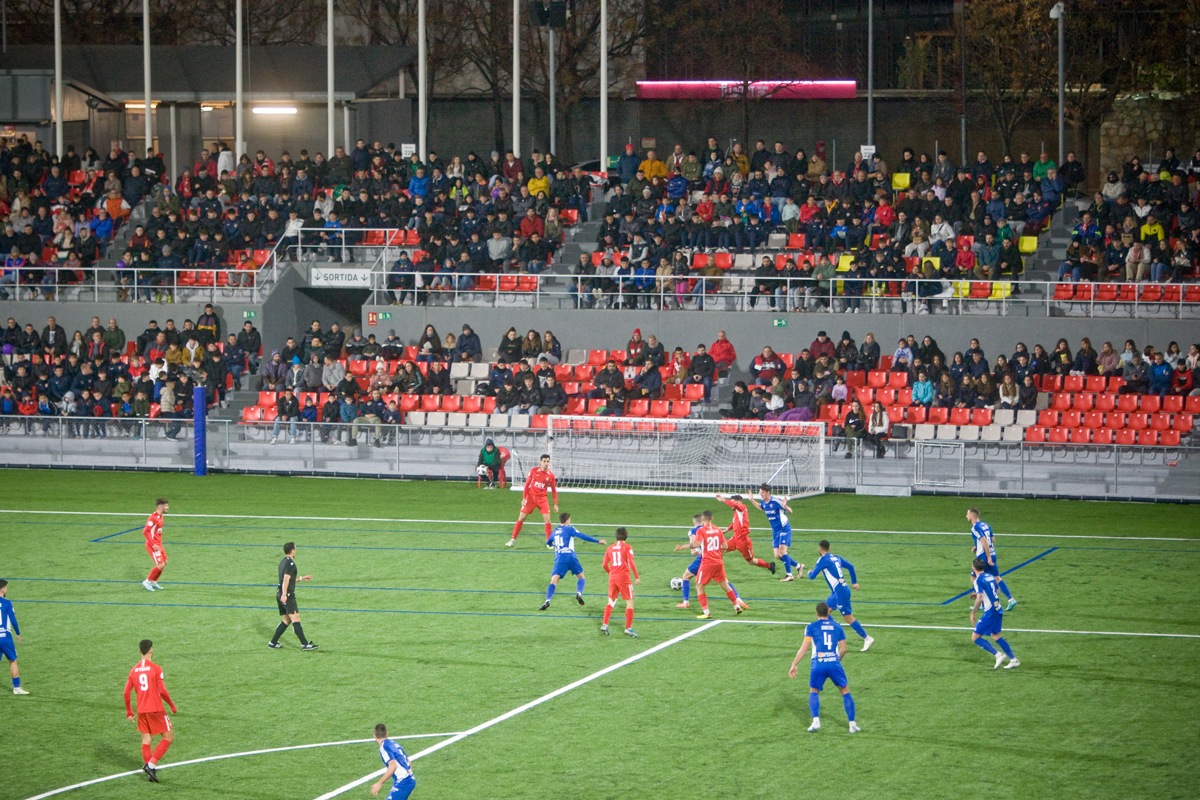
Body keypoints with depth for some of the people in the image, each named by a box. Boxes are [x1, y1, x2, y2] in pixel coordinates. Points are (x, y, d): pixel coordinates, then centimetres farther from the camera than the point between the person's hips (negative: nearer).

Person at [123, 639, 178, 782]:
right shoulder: (155, 668, -9)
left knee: (146, 740, 10)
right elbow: (162, 691, -14)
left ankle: (149, 768, 7)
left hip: (141, 710, 5)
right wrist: (172, 705, 0)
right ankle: (151, 764, -10)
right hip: (156, 709, -5)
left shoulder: (134, 671, 7)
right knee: (168, 737, 3)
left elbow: (127, 692, 5)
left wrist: (129, 711, 17)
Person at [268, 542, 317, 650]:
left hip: (280, 594, 10)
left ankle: (273, 643, 13)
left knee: (286, 620, 14)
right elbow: (286, 579, -21)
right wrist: (284, 594, -28)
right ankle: (304, 644, -15)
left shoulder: (283, 562, 19)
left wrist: (302, 578, 38)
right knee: (295, 618, -11)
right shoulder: (290, 563, -11)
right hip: (288, 595, -10)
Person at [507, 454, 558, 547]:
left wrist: (555, 504, 2)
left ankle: (549, 542, 2)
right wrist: (524, 498, -8)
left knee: (547, 519, -10)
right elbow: (527, 484, -2)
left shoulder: (550, 475, -3)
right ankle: (513, 540, 6)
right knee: (521, 517, -3)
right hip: (531, 496, -1)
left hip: (542, 499, 1)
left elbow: (554, 490, 5)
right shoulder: (533, 471, -7)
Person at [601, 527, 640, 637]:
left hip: (612, 577, 5)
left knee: (611, 601, 15)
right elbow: (631, 563, -12)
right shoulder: (627, 547, -3)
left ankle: (605, 625, 3)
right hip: (623, 577, -5)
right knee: (630, 602, 1)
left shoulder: (610, 548, 10)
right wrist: (637, 577, -7)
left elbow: (604, 565, 7)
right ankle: (628, 628, -5)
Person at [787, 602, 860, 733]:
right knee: (845, 692, 15)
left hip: (818, 665, -1)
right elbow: (843, 649, 12)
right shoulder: (837, 627, 14)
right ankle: (852, 724, 11)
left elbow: (804, 647, -2)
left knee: (814, 692, 19)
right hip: (834, 664, 1)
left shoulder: (811, 627, 6)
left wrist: (794, 664, 0)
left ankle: (816, 721, -1)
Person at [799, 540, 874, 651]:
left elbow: (812, 576, -6)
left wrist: (809, 572, 18)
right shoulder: (836, 558, 13)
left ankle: (867, 639, -3)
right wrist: (854, 582, 26)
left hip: (840, 592, -9)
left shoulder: (822, 560, -10)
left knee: (848, 617, -5)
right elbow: (850, 567, 20)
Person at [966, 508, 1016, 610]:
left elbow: (984, 541, -22)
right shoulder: (985, 525, 13)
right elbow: (992, 539, 19)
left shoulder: (975, 527, -13)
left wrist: (988, 557, -22)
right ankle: (1010, 599, -3)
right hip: (992, 555, 8)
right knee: (997, 579, 7)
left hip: (982, 556, -8)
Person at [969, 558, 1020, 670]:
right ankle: (1013, 660, 21)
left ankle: (998, 655, -12)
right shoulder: (990, 576, 11)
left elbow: (980, 599, -25)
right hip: (998, 610, 8)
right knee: (995, 636, 23)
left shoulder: (978, 581, -13)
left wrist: (973, 612, -15)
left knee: (975, 637, -2)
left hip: (990, 613, -8)